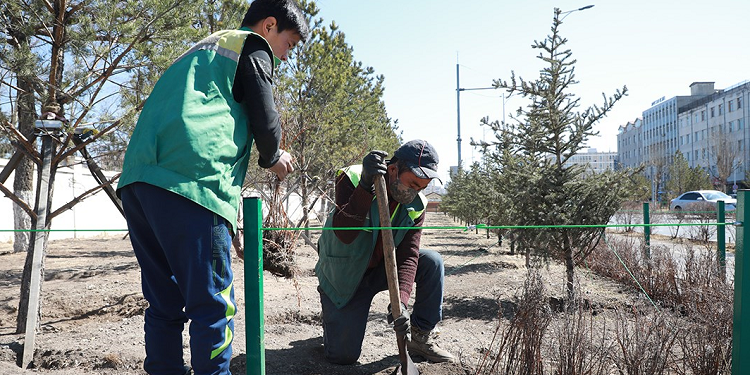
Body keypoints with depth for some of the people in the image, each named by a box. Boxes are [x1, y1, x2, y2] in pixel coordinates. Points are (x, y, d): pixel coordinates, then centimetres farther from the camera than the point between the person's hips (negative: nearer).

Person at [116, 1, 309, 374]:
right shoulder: (253, 47, 11)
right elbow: (264, 118, 2)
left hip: (137, 178, 9)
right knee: (212, 303, -5)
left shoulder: (202, 48, 35)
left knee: (164, 303, 13)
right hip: (192, 182, -8)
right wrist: (273, 157, 23)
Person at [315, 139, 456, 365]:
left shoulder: (416, 206, -13)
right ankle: (332, 308, 24)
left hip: (381, 270, 4)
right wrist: (365, 186, -49)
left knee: (432, 263, -17)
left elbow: (408, 256, -19)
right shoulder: (351, 180, -25)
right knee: (343, 355, -9)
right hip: (344, 277, -4)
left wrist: (400, 301, -35)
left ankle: (421, 338, -1)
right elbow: (344, 234, -38)